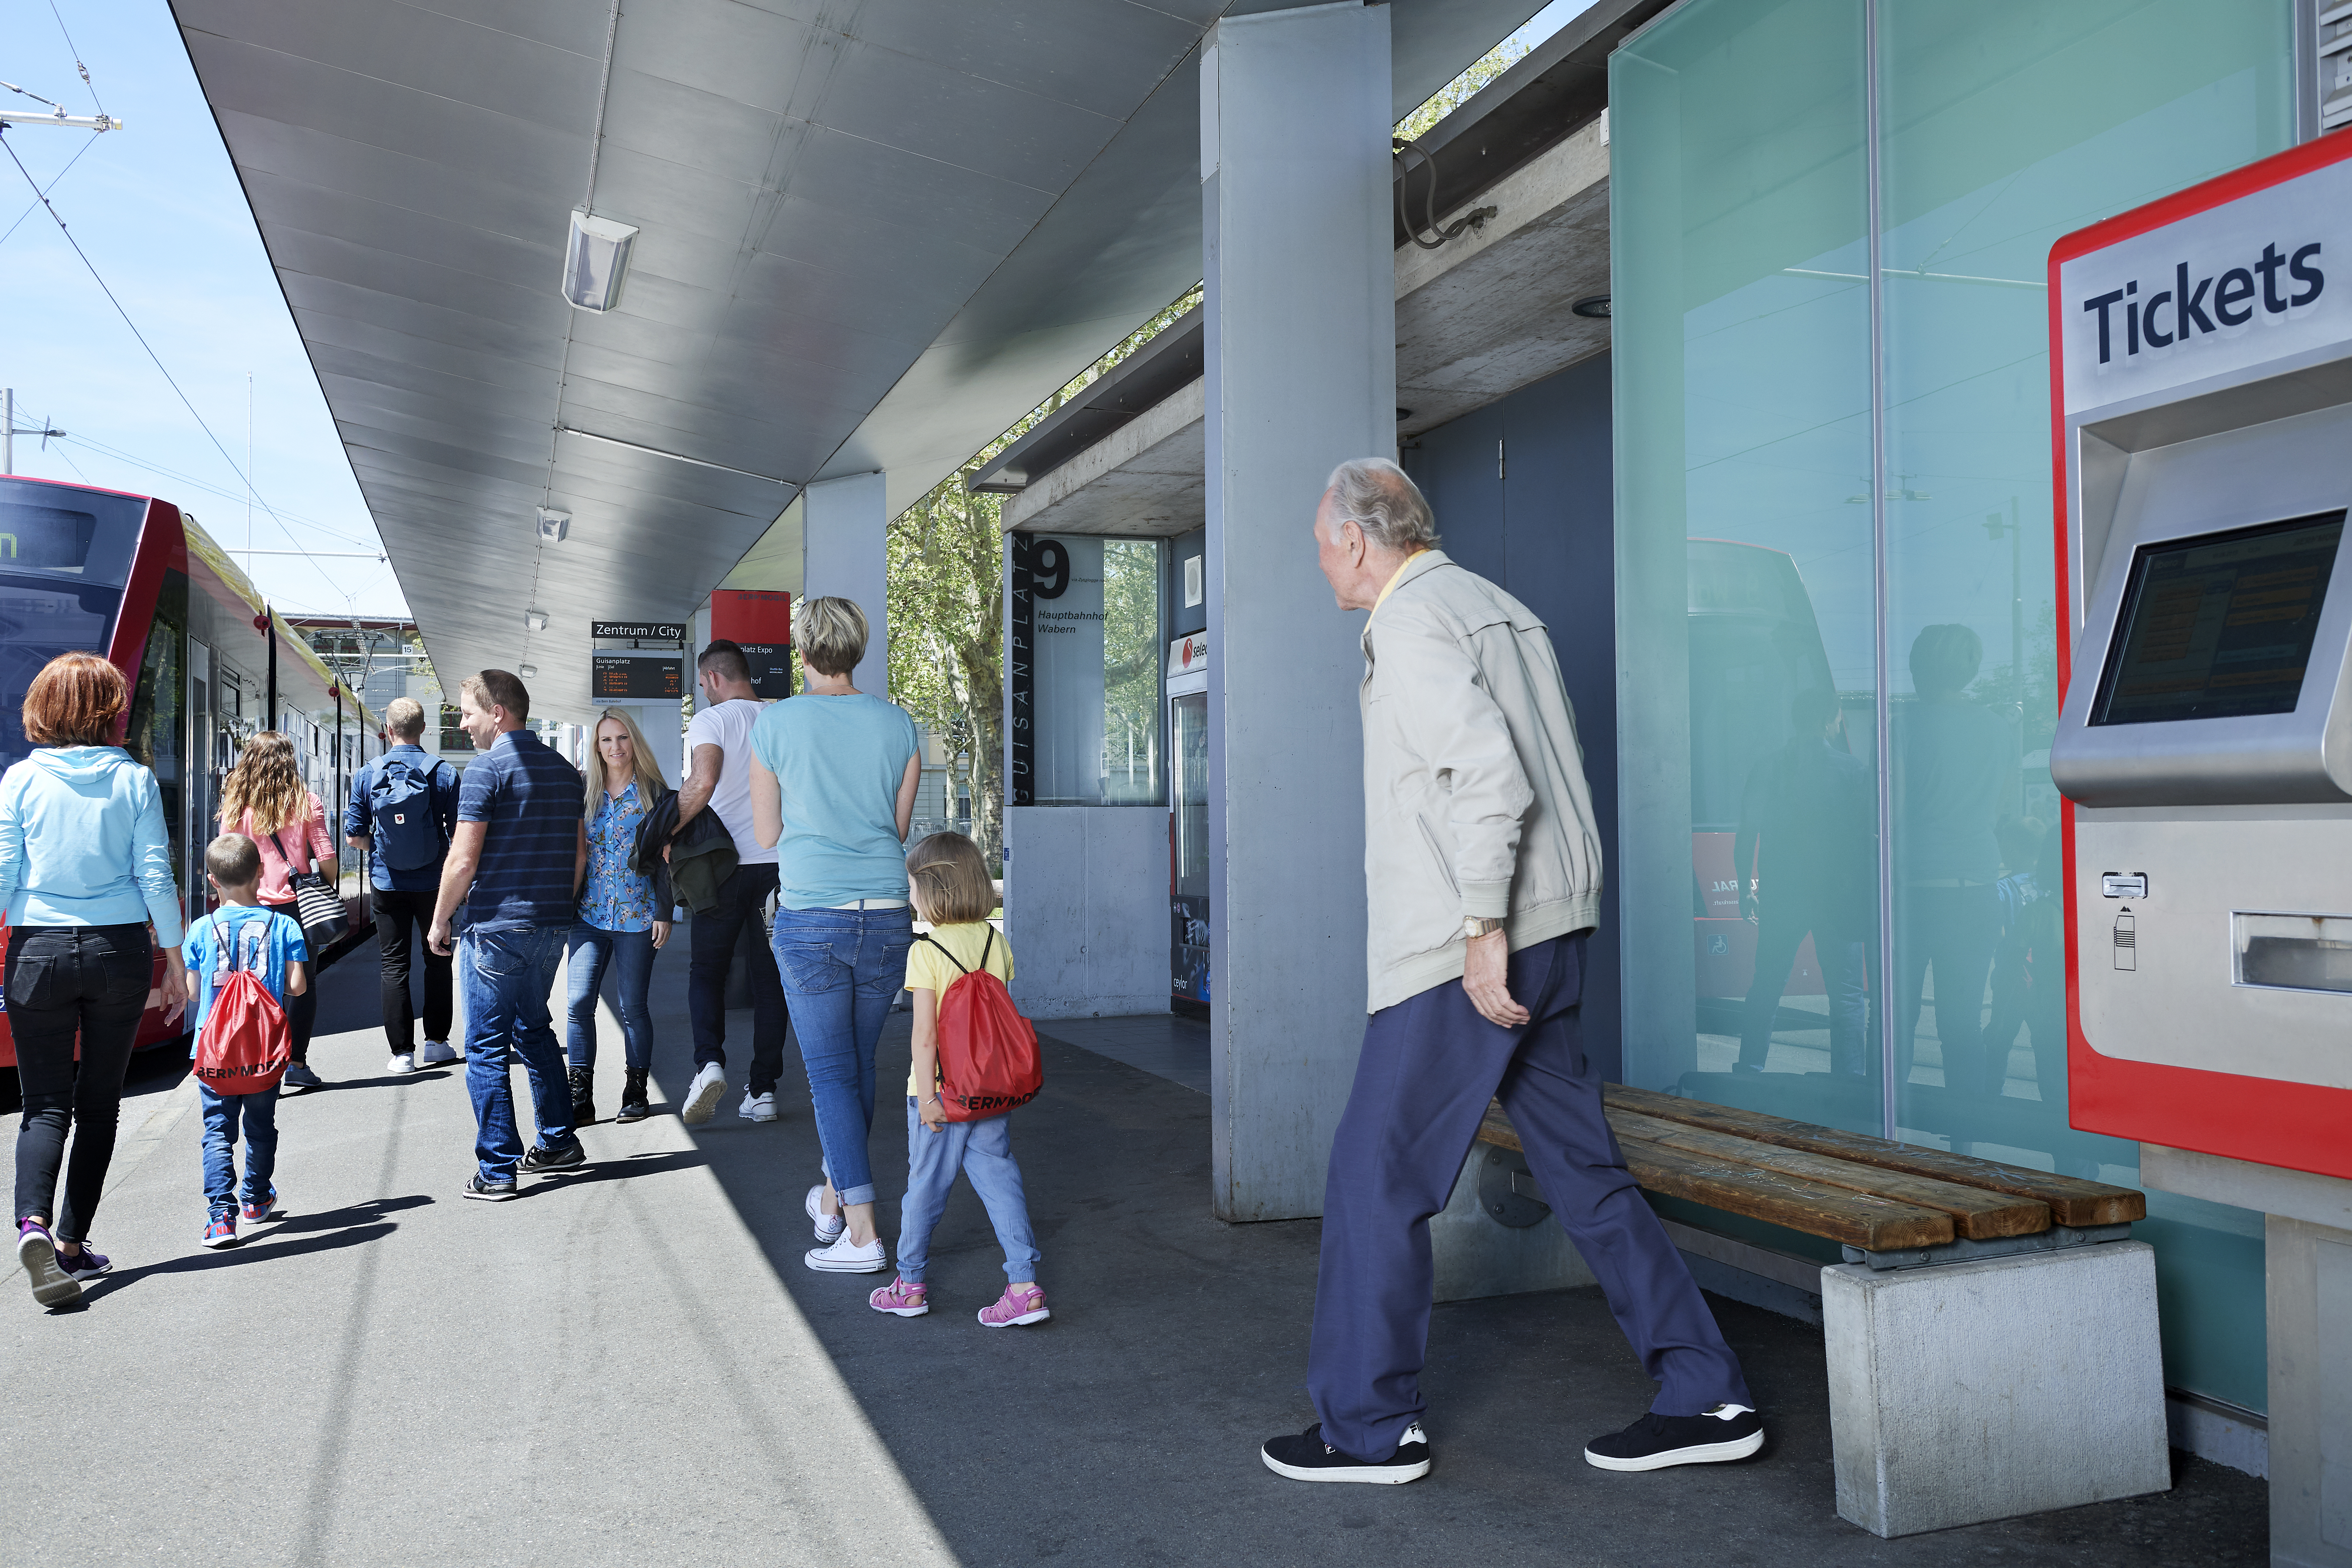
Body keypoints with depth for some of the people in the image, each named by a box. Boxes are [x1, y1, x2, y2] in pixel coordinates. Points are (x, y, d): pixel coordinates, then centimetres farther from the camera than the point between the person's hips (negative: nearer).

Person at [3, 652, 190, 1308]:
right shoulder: (134, 780, -3)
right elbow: (156, 878, -3)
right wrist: (174, 961, 4)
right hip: (119, 952, 0)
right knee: (99, 1101, 11)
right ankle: (73, 1242, 15)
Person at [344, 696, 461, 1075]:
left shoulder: (367, 775, -3)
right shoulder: (444, 773, -7)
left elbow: (354, 837, -2)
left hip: (387, 884, 1)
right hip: (433, 883, 0)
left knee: (394, 965, 6)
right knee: (437, 960, 14)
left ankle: (402, 1052, 5)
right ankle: (436, 1042, 17)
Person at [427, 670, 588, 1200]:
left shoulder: (488, 768, -11)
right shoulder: (564, 769, 11)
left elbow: (463, 861, -14)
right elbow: (579, 853, 15)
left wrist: (439, 922, -3)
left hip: (497, 926, -7)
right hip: (552, 927, 7)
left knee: (487, 1047, 0)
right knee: (534, 1030, 22)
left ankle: (497, 1170, 2)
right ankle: (559, 1142, 26)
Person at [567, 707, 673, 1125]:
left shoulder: (653, 793, 2)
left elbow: (664, 858, 2)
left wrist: (664, 913, -3)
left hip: (637, 915, -2)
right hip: (589, 915, 2)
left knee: (633, 1006, 4)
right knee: (579, 1003, -7)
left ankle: (635, 1092, 15)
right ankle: (580, 1098, -2)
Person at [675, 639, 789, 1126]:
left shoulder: (711, 719, -6)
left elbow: (703, 782, -22)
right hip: (779, 863, 4)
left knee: (706, 969, 10)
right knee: (769, 977, 7)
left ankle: (709, 1062, -11)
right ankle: (763, 1090, 7)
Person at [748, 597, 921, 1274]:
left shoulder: (775, 724, -5)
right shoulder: (897, 724, 2)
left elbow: (766, 834, 3)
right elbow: (901, 826, 9)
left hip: (811, 918, -3)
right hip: (886, 913, 3)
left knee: (830, 1071, 3)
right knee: (859, 1063, 18)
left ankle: (862, 1232, 0)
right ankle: (834, 1193, 35)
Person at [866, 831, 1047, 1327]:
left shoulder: (926, 952, -14)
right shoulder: (996, 941, 2)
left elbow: (926, 1033, -17)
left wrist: (927, 1096, -14)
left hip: (943, 1089, -4)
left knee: (926, 1183, 10)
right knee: (999, 1178, 7)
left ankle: (910, 1284, 24)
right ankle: (1025, 1286, 1)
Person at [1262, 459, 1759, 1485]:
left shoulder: (1410, 621, -10)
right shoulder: (1503, 610, 19)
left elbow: (1491, 773, -22)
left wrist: (1482, 929, -21)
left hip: (1465, 948, -9)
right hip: (1550, 935, 9)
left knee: (1376, 1177, 1)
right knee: (1581, 1167, 12)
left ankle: (1368, 1425, 11)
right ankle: (1707, 1398, 16)